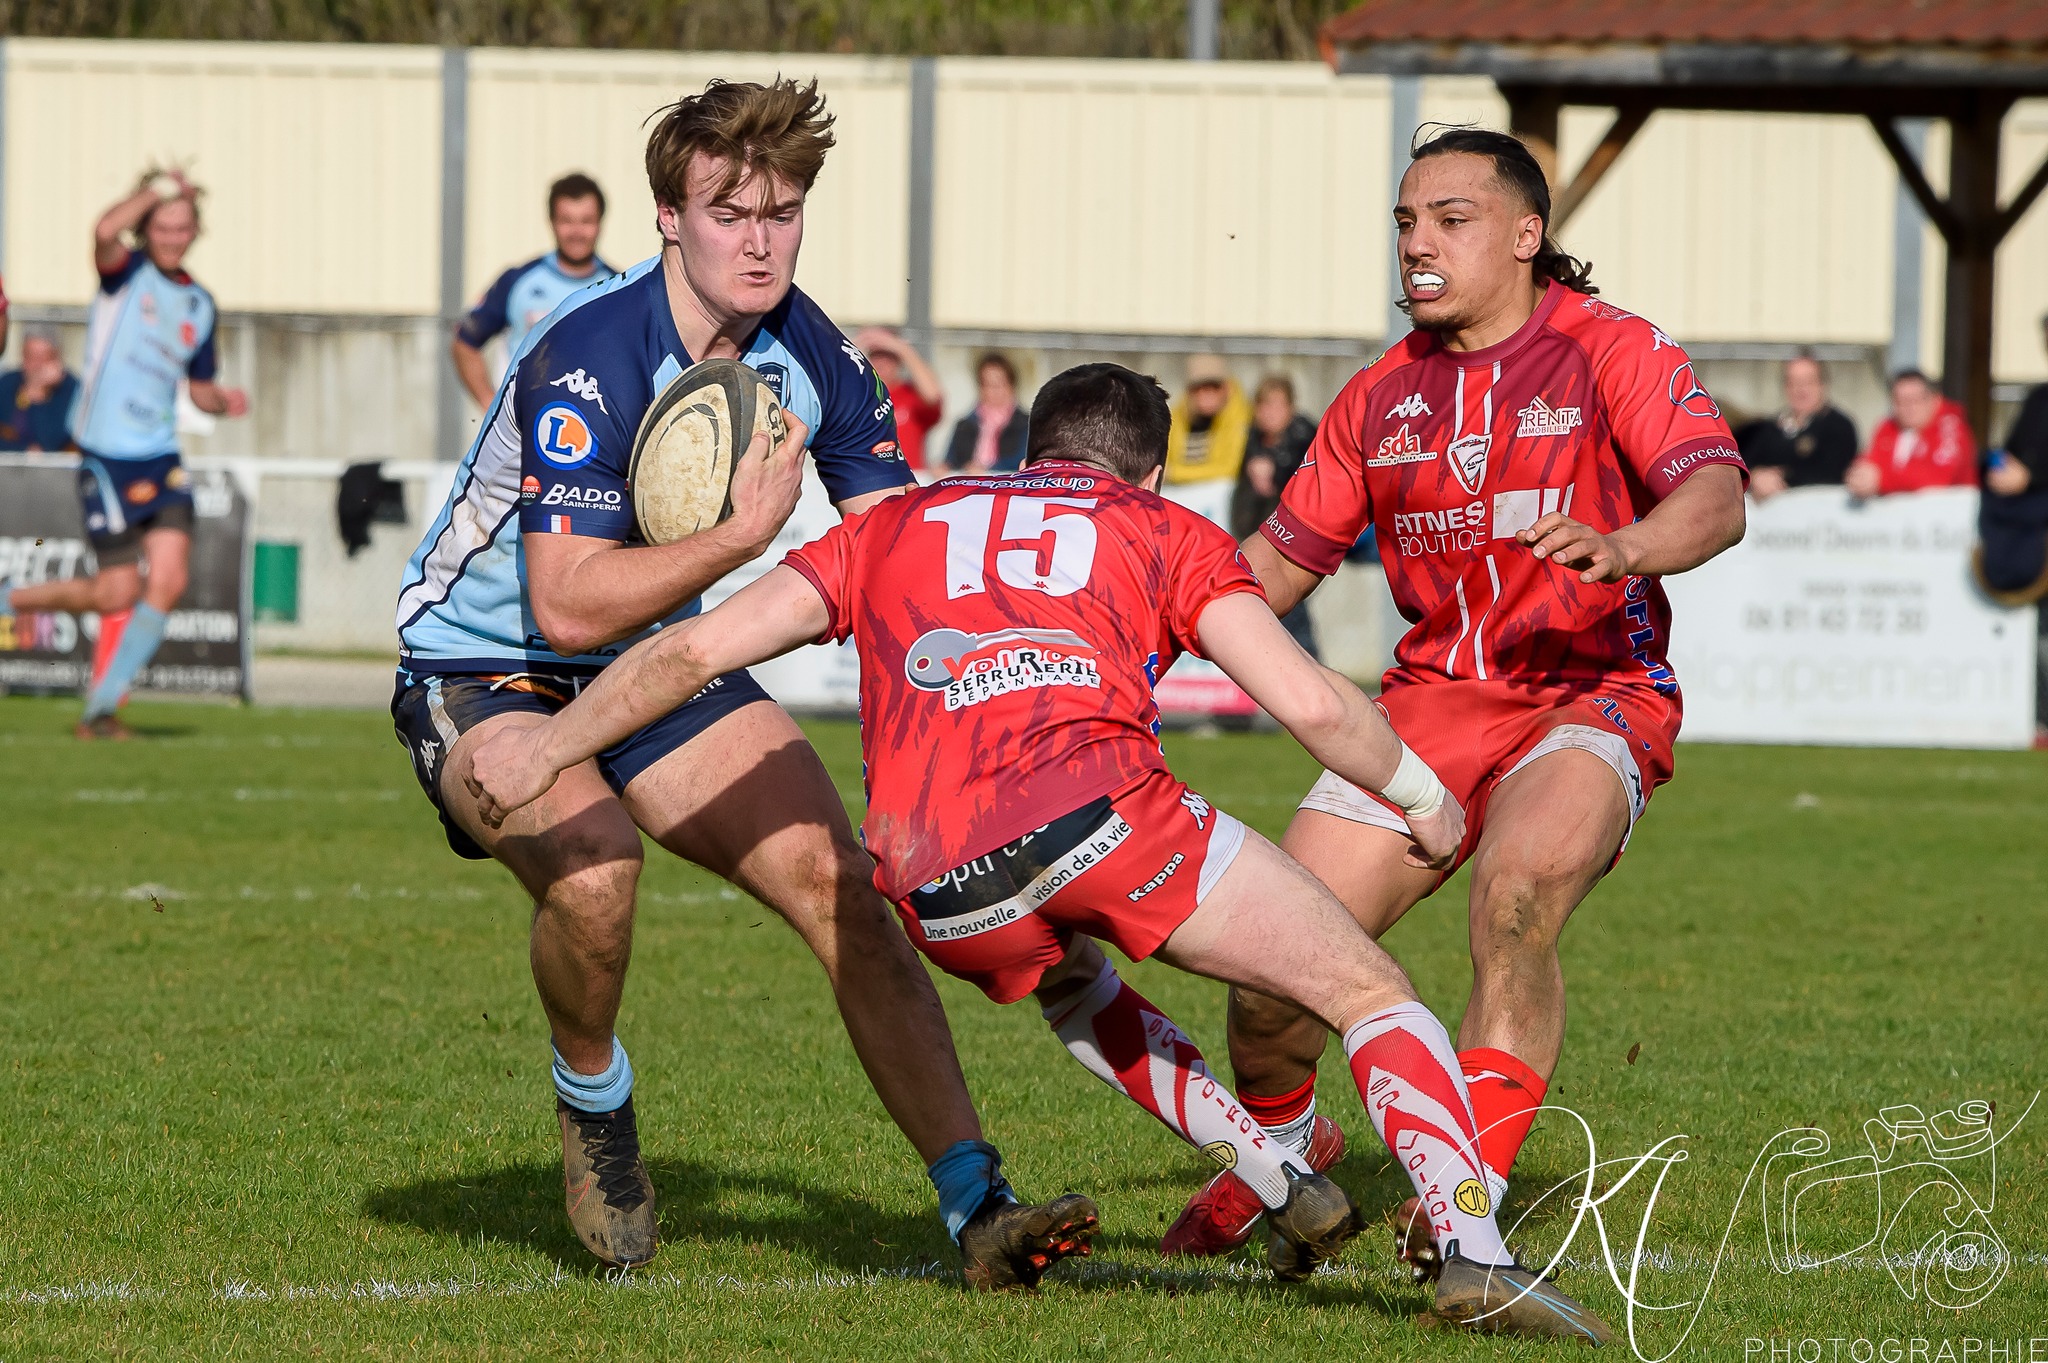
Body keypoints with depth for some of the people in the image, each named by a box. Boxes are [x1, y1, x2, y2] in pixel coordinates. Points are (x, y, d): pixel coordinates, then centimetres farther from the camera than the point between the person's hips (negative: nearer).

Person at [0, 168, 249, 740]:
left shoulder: (199, 304, 12)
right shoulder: (128, 273, -5)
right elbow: (105, 232, -30)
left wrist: (224, 401, 3)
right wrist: (157, 189, -23)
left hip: (160, 457, 6)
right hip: (106, 455, -6)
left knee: (169, 579, -8)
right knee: (118, 594, -6)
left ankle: (101, 706, 4)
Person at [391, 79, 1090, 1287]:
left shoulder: (812, 358, -7)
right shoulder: (589, 360, -28)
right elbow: (567, 606, -33)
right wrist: (745, 533, -33)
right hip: (485, 676, -6)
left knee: (842, 884, -9)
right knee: (594, 868, -34)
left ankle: (976, 1204, -10)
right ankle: (593, 1106, -2)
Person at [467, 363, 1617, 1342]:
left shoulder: (898, 527, 31)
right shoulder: (1161, 528, 23)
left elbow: (694, 649, 25)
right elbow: (1310, 701, 10)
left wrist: (546, 749, 35)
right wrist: (1423, 796, 27)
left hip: (936, 896, 3)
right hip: (1098, 809, -3)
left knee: (1075, 993, 37)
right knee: (1373, 992, 9)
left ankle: (1285, 1185, 29)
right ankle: (1479, 1256, -9)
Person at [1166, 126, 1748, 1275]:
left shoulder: (1612, 351, -5)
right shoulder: (1381, 398, 11)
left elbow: (1716, 499, -19)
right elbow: (1281, 561, 18)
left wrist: (1622, 546, -40)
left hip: (1592, 696, -5)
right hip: (1433, 699, 5)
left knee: (1518, 903, -35)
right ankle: (1283, 1146, 26)